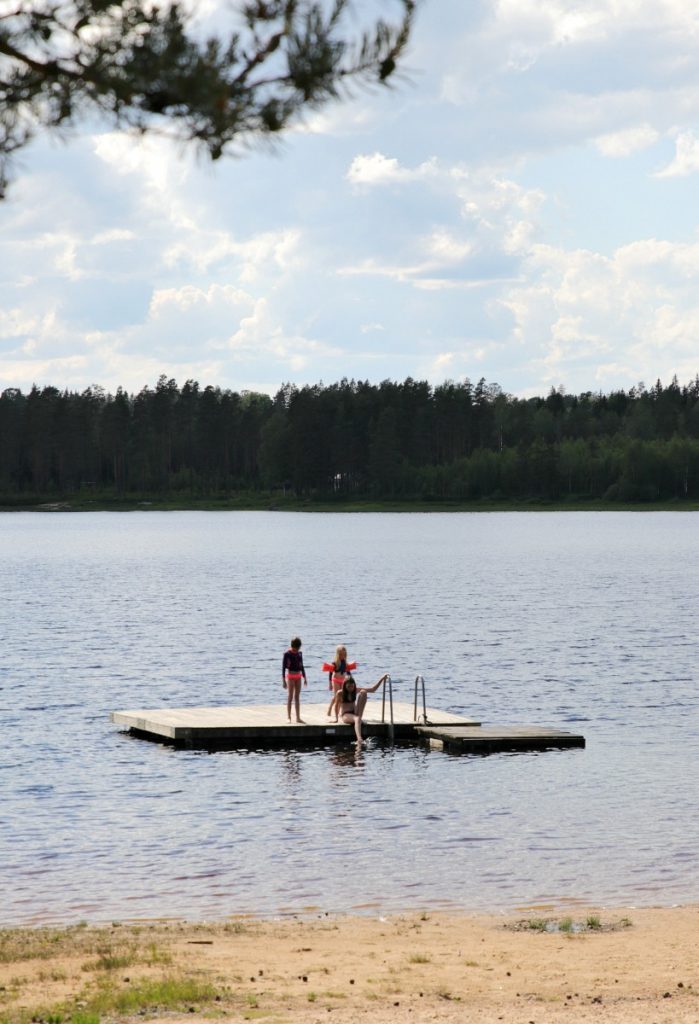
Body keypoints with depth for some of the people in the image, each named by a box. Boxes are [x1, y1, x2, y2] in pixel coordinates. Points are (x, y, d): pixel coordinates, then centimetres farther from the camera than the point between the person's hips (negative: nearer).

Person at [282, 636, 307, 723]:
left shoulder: (299, 653, 8)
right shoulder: (287, 654, -9)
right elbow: (283, 667, -10)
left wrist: (304, 678, 15)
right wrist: (283, 680, -15)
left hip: (298, 676, 5)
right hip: (290, 676, -5)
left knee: (297, 697, 7)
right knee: (290, 697, -5)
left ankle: (298, 717, 9)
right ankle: (289, 717, -2)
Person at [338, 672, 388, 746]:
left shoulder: (356, 690, 2)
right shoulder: (340, 693, -7)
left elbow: (373, 689, -2)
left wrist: (381, 679, -11)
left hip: (354, 713, 4)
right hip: (345, 715, -4)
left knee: (363, 692, -15)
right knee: (357, 719, -42)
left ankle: (359, 717, -22)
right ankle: (359, 740, -66)